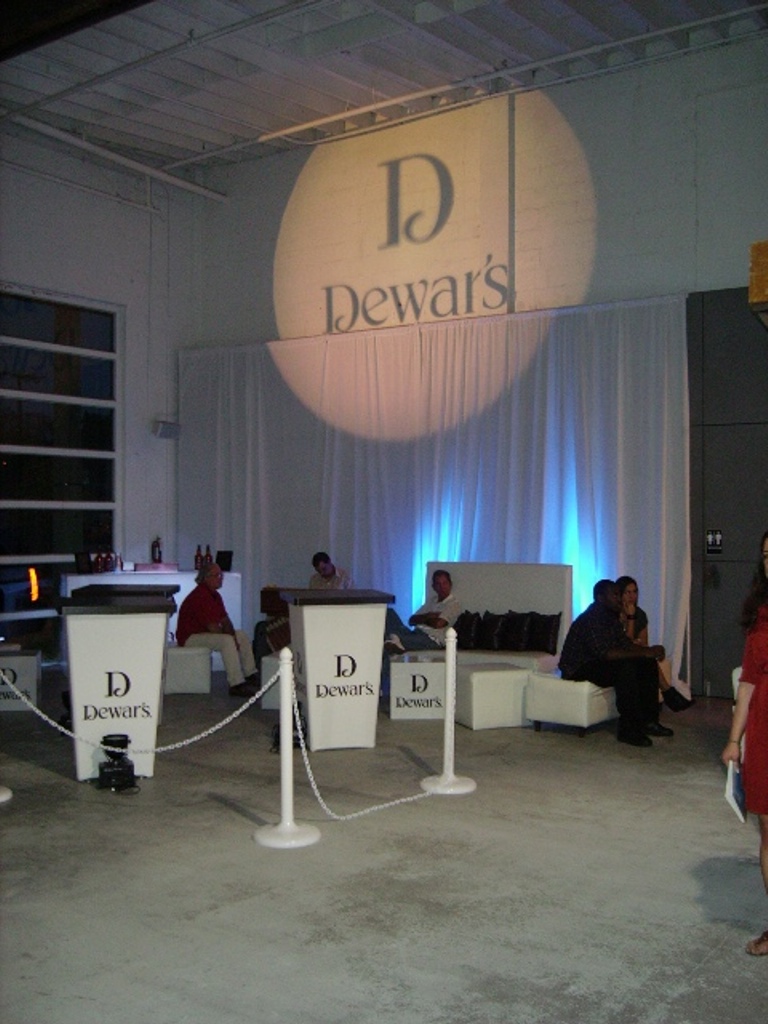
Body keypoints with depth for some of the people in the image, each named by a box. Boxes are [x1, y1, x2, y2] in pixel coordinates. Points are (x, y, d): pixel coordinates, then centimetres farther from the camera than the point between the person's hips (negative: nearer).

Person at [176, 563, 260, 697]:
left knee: (242, 635, 11)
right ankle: (236, 685, -31)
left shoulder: (215, 595, 9)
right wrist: (231, 637, -12)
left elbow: (225, 620, 10)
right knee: (227, 641, -31)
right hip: (190, 637, -11)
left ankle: (251, 676, 15)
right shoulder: (200, 596, -24)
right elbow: (212, 627, -26)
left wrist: (232, 635, -9)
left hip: (204, 632, 11)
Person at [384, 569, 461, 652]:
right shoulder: (431, 600, 23)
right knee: (389, 612, -13)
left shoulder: (454, 603, -1)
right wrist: (427, 616, -5)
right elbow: (412, 620, 15)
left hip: (432, 639, -8)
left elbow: (438, 624, -16)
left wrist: (422, 619, 4)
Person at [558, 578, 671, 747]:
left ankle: (649, 721, 1)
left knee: (649, 664, 0)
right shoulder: (590, 619, -23)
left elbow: (626, 644, 7)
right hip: (577, 670, -10)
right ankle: (628, 730, -28)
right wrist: (644, 653, -30)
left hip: (599, 664, 10)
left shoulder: (611, 617, 9)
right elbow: (605, 653, -33)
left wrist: (650, 651, -13)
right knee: (625, 667, -33)